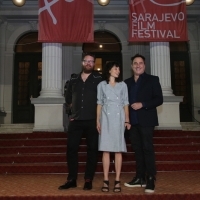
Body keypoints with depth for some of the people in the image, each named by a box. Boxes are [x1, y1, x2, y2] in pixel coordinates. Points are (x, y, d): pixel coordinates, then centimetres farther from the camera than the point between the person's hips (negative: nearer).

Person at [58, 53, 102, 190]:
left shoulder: (98, 79, 1)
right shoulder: (74, 80, 13)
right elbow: (68, 97, 24)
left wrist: (99, 114, -3)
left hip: (92, 120, -3)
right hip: (76, 120, 3)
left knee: (92, 149, 2)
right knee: (71, 148, 1)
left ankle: (88, 180, 12)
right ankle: (72, 179, 12)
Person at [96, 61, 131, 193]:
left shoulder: (123, 85, 12)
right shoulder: (102, 85, 10)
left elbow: (125, 104, 9)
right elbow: (99, 104, 7)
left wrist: (127, 120, -2)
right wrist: (98, 120, -1)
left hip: (119, 119, 1)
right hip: (106, 118, 0)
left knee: (118, 150, -1)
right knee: (106, 150, -3)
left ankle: (117, 181, 2)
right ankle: (106, 181, 0)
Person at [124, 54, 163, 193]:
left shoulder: (152, 80, 2)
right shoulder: (127, 82, 15)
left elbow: (159, 99, -5)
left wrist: (142, 104, -16)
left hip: (146, 120, -5)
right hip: (133, 121, 5)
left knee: (148, 148, -6)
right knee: (137, 149, 9)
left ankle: (150, 180, -1)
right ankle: (140, 178, 17)